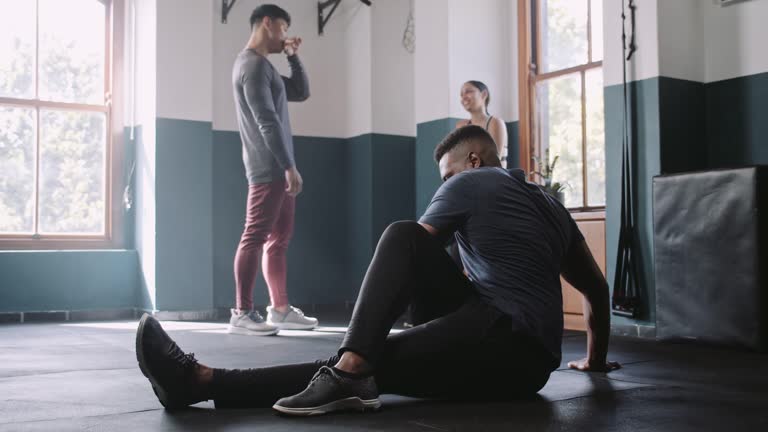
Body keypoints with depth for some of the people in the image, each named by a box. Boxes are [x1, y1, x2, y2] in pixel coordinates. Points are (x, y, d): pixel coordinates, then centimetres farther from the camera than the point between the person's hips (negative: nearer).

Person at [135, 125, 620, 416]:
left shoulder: (469, 183, 5)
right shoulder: (550, 205, 25)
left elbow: (417, 253, 14)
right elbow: (597, 289, 28)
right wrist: (596, 359, 43)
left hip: (509, 351, -8)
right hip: (530, 354, 8)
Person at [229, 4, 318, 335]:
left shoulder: (263, 66, 21)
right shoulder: (253, 65, -11)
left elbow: (301, 93, 25)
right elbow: (267, 121, -19)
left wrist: (293, 57, 15)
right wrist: (289, 166, -22)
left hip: (276, 168, 11)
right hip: (269, 168, -11)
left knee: (279, 239, 10)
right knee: (255, 238, -10)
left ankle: (280, 309, 14)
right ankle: (242, 314, -9)